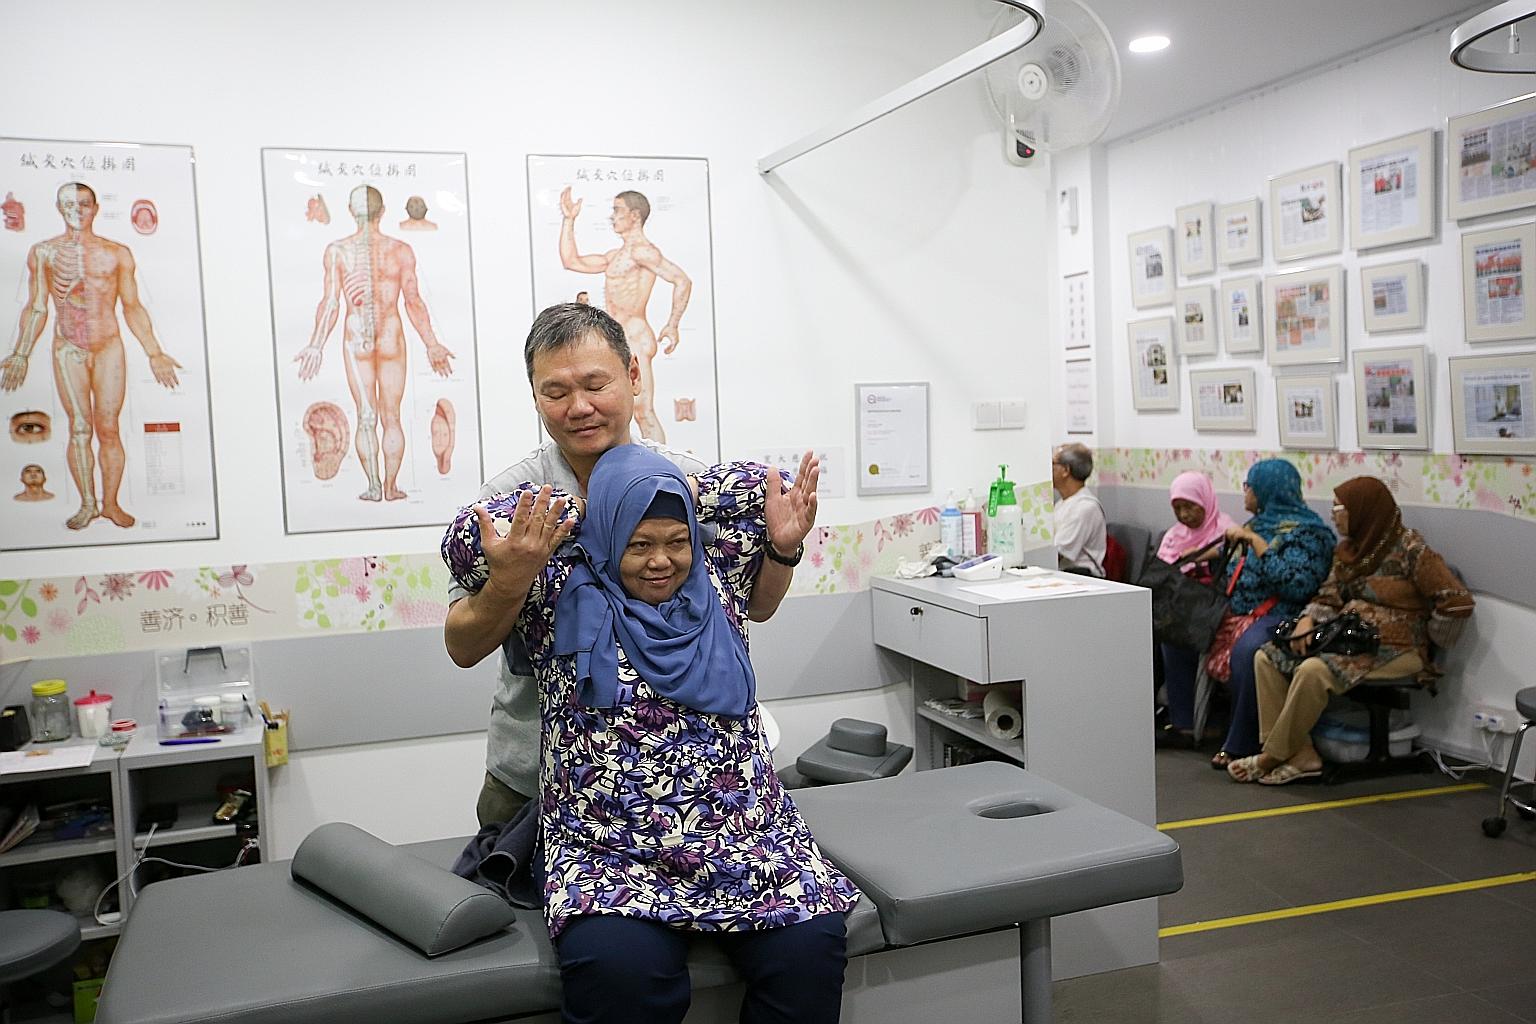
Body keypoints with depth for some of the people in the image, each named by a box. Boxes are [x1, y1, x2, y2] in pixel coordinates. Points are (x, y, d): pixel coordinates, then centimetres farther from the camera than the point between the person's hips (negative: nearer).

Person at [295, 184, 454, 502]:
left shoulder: (337, 250, -2)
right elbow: (414, 302, -3)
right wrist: (432, 345, 4)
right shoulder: (401, 250, -3)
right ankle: (391, 486, 8)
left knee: (366, 416, 6)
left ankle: (373, 486, 3)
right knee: (391, 417, 7)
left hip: (356, 339, 0)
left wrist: (316, 346, 1)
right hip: (391, 338, 0)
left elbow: (330, 304, -5)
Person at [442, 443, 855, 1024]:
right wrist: (579, 503, 4)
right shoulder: (563, 594, 5)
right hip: (609, 849, -3)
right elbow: (466, 543, -3)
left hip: (745, 835, 3)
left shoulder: (715, 581, 12)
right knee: (620, 968, -32)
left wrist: (679, 492, 13)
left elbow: (772, 492, 20)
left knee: (810, 944, -22)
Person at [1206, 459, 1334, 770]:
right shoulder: (1258, 524, 18)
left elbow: (1297, 585, -22)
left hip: (1279, 616, -9)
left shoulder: (1306, 531, -6)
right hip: (1239, 613, 9)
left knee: (1246, 649, -37)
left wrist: (1256, 544, -20)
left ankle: (1240, 745, -25)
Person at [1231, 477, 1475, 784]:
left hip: (1395, 651, -8)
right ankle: (1301, 754, -17)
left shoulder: (1410, 549, -9)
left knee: (1314, 670, -33)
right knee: (1267, 657, -11)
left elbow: (1458, 602, -12)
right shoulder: (1348, 550, 14)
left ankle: (1274, 756, -18)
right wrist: (1307, 620, -9)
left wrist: (1423, 644, -3)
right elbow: (1328, 598, 12)